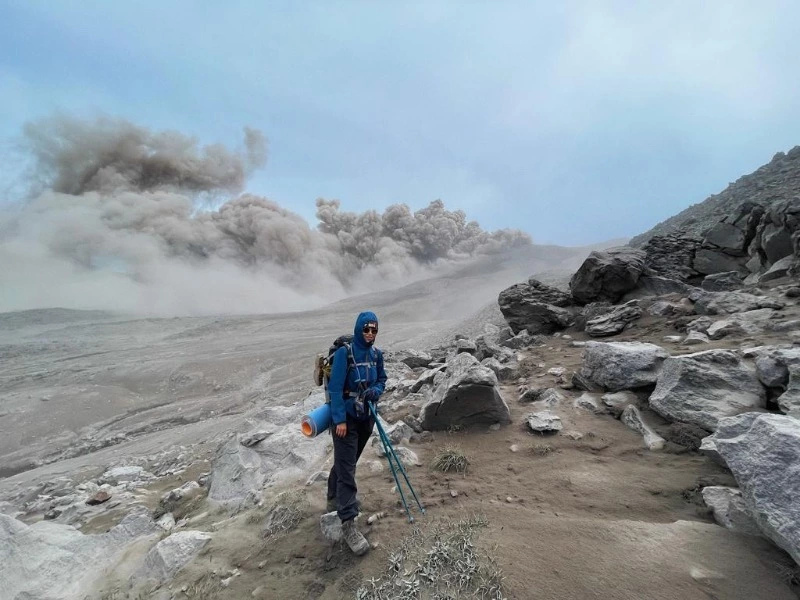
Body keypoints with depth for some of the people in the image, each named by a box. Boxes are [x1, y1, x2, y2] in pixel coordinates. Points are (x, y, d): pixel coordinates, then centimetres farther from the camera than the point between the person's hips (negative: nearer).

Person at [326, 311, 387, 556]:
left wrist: (375, 391, -11)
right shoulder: (344, 353, -17)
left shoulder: (377, 355, 0)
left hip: (366, 416, 6)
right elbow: (335, 387, -18)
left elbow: (382, 380, 12)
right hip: (346, 417, -6)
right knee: (346, 468, -5)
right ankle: (348, 524, 3)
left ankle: (334, 499, 44)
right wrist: (340, 419, -20)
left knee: (346, 461, 22)